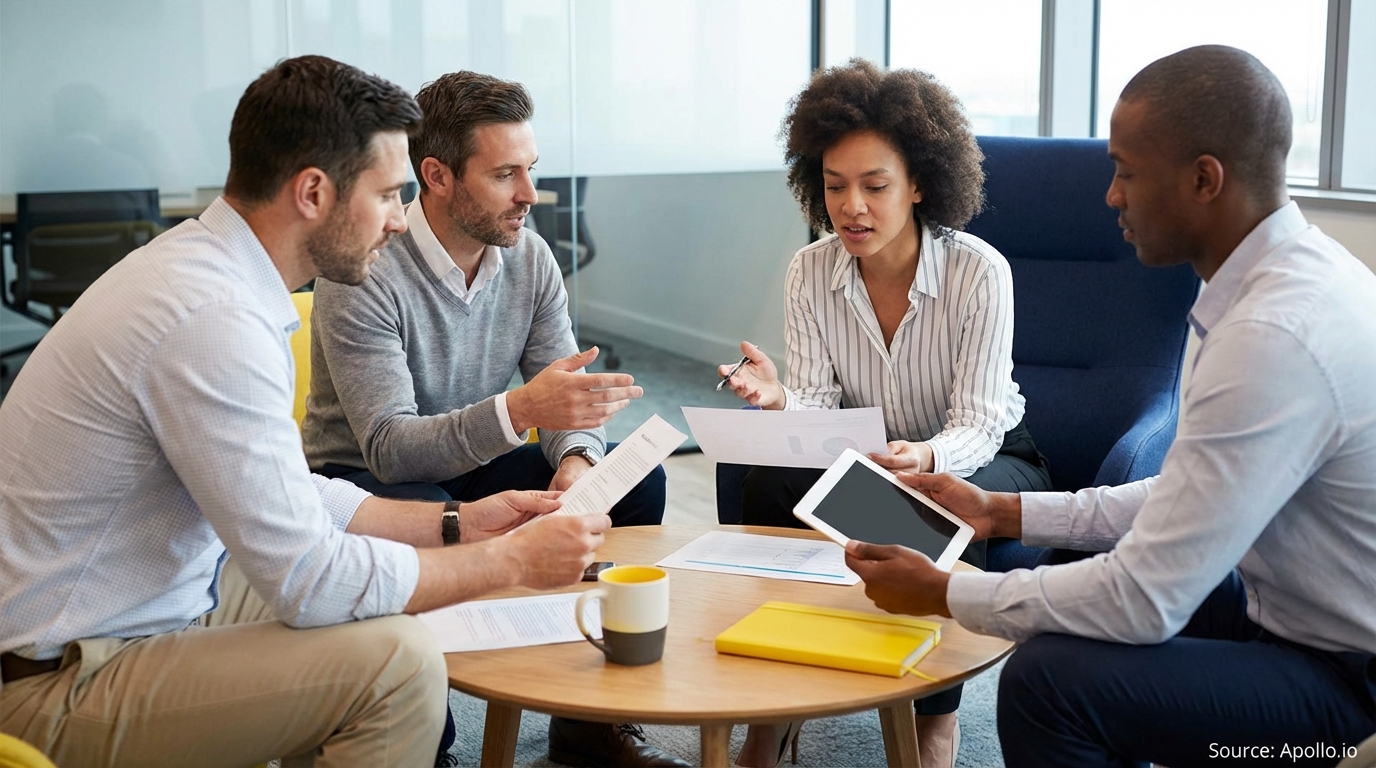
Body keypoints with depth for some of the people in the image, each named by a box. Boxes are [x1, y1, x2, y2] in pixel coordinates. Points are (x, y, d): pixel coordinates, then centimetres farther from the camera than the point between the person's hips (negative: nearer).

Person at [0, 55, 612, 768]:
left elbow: (285, 496, 11)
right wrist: (512, 560, -14)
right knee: (397, 660, -21)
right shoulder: (213, 320, -28)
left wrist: (457, 523, 6)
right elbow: (307, 579, -24)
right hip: (62, 689, -10)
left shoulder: (197, 262, 4)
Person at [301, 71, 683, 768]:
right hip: (363, 478, -6)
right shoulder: (363, 274, -23)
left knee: (634, 476, -12)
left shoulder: (529, 258, -4)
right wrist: (518, 410, -46)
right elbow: (389, 447, -31)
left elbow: (566, 395, -3)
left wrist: (575, 461, -27)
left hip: (474, 464, 6)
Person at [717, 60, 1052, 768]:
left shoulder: (979, 271, -22)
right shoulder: (810, 271, -10)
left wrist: (927, 458, -45)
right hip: (866, 456, 3)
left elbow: (976, 426, -22)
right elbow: (818, 403, -11)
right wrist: (779, 400, -36)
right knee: (771, 482, -26)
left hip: (986, 460, -3)